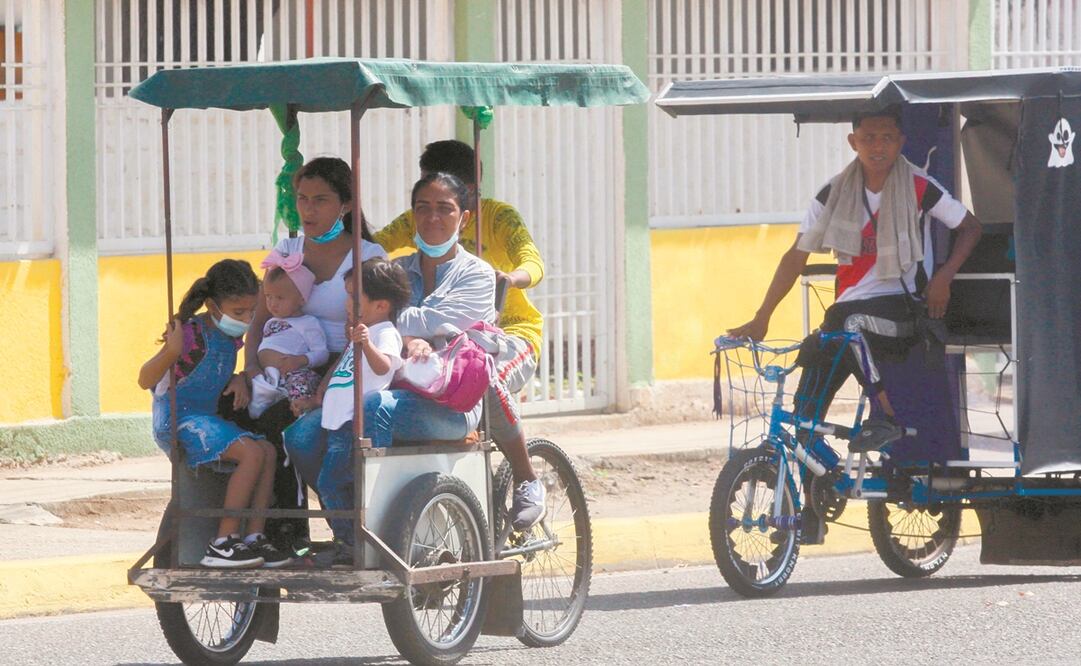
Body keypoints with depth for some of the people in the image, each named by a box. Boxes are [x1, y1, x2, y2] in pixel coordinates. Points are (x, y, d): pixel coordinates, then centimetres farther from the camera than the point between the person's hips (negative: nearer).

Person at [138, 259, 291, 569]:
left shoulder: (231, 338, 10)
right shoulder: (192, 334, -15)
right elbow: (145, 380, -21)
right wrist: (171, 351, -37)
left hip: (206, 420, 9)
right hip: (177, 423, -9)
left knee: (267, 450, -7)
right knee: (251, 452, -23)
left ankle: (254, 537, -8)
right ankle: (222, 544, -22)